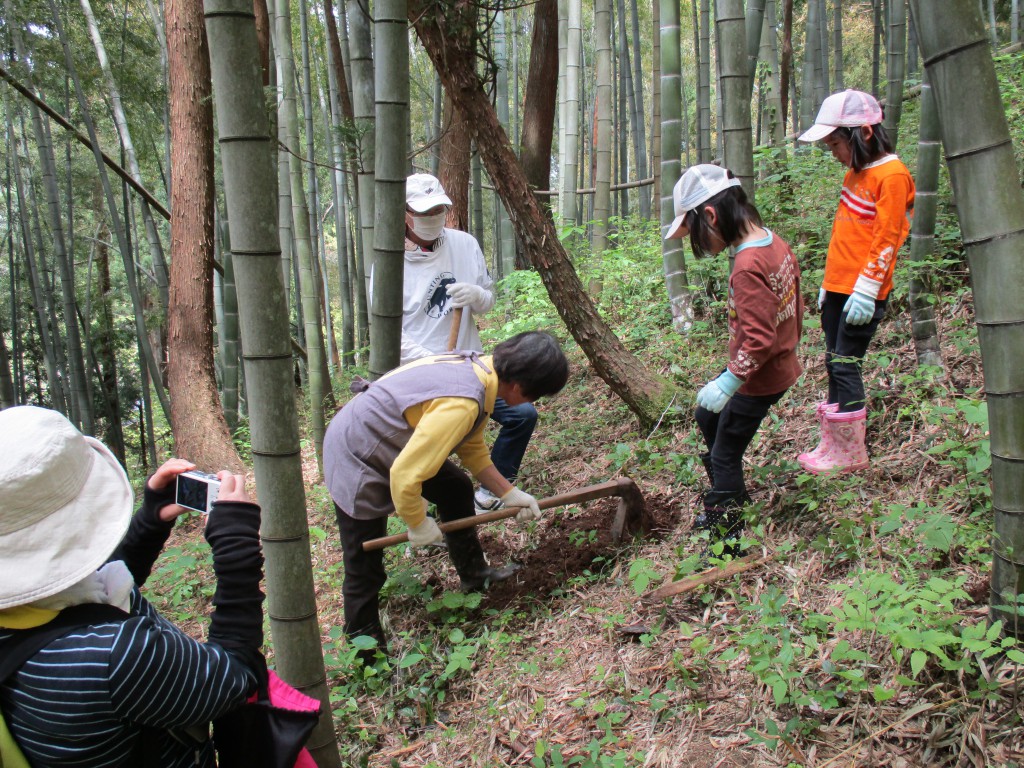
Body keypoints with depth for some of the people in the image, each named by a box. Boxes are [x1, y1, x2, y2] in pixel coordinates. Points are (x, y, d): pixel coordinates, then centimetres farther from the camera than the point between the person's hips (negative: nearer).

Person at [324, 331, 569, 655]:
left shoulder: (480, 366, -9)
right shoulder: (462, 404, -37)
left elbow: (472, 447, 7)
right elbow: (404, 477, -35)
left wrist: (509, 493, 8)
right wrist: (418, 524, -17)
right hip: (356, 460, -9)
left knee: (457, 489, 18)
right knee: (365, 568, 2)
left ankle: (473, 573, 36)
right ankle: (365, 650, 22)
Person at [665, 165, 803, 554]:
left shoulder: (747, 267, -29)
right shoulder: (775, 243, -1)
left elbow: (758, 340, -30)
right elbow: (796, 306, 10)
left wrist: (727, 383, -23)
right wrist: (788, 345, 22)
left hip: (758, 378, -10)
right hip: (780, 363, 10)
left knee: (725, 455, 5)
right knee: (707, 416, 25)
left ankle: (728, 539, 20)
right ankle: (730, 499, 41)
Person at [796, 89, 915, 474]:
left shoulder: (891, 175, -12)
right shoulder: (854, 173, 16)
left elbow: (886, 239, -17)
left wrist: (865, 290, -19)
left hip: (862, 292, -9)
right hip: (838, 287, 9)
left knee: (845, 365, -5)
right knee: (835, 364, 11)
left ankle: (851, 455, 7)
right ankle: (832, 447, 21)